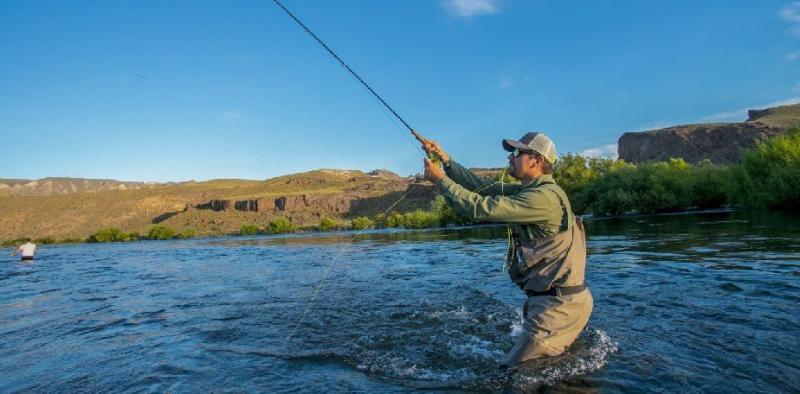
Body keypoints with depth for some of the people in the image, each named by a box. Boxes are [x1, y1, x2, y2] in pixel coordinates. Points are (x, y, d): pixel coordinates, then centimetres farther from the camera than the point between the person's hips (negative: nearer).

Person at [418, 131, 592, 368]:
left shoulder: (544, 197, -21)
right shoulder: (529, 191, 9)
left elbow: (482, 208, -25)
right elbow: (483, 187, 6)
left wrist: (440, 180, -15)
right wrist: (445, 159, 1)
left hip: (560, 304, -10)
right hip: (557, 300, 10)